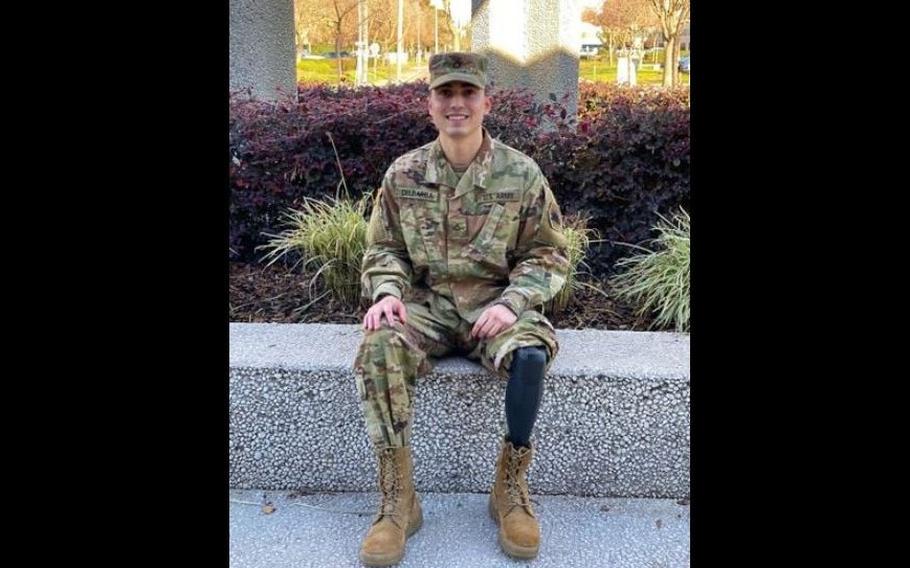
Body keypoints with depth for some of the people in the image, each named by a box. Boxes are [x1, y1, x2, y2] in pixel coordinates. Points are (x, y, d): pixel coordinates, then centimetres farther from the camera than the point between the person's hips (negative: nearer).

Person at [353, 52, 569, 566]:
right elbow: (384, 249, 10)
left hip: (497, 302, -1)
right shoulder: (404, 173, 3)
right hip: (426, 302, 2)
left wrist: (512, 302, -16)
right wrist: (388, 291, -12)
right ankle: (399, 499, -18)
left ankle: (511, 487, -10)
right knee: (378, 349, -29)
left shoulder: (522, 173, -2)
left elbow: (548, 255, 2)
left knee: (531, 354, -33)